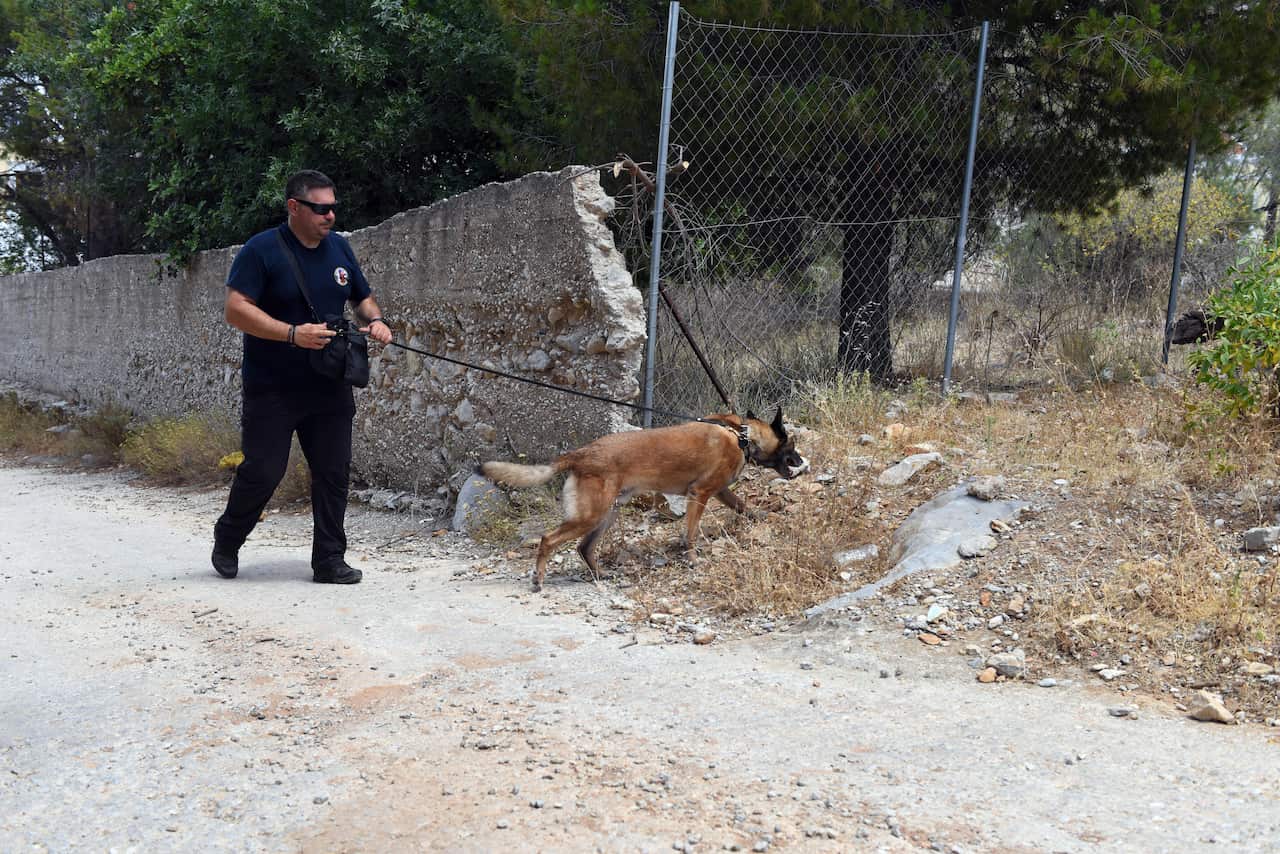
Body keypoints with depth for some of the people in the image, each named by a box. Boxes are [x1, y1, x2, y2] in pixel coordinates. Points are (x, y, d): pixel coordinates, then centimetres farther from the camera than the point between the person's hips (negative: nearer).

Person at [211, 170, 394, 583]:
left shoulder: (339, 247, 9)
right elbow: (236, 309, -17)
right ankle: (226, 542, 25)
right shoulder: (262, 250, -10)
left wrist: (374, 321, -3)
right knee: (262, 471, -1)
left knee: (334, 472, 3)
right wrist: (293, 334, -27)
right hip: (271, 390, -5)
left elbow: (363, 297, 20)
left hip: (329, 387, 5)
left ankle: (329, 560, 13)